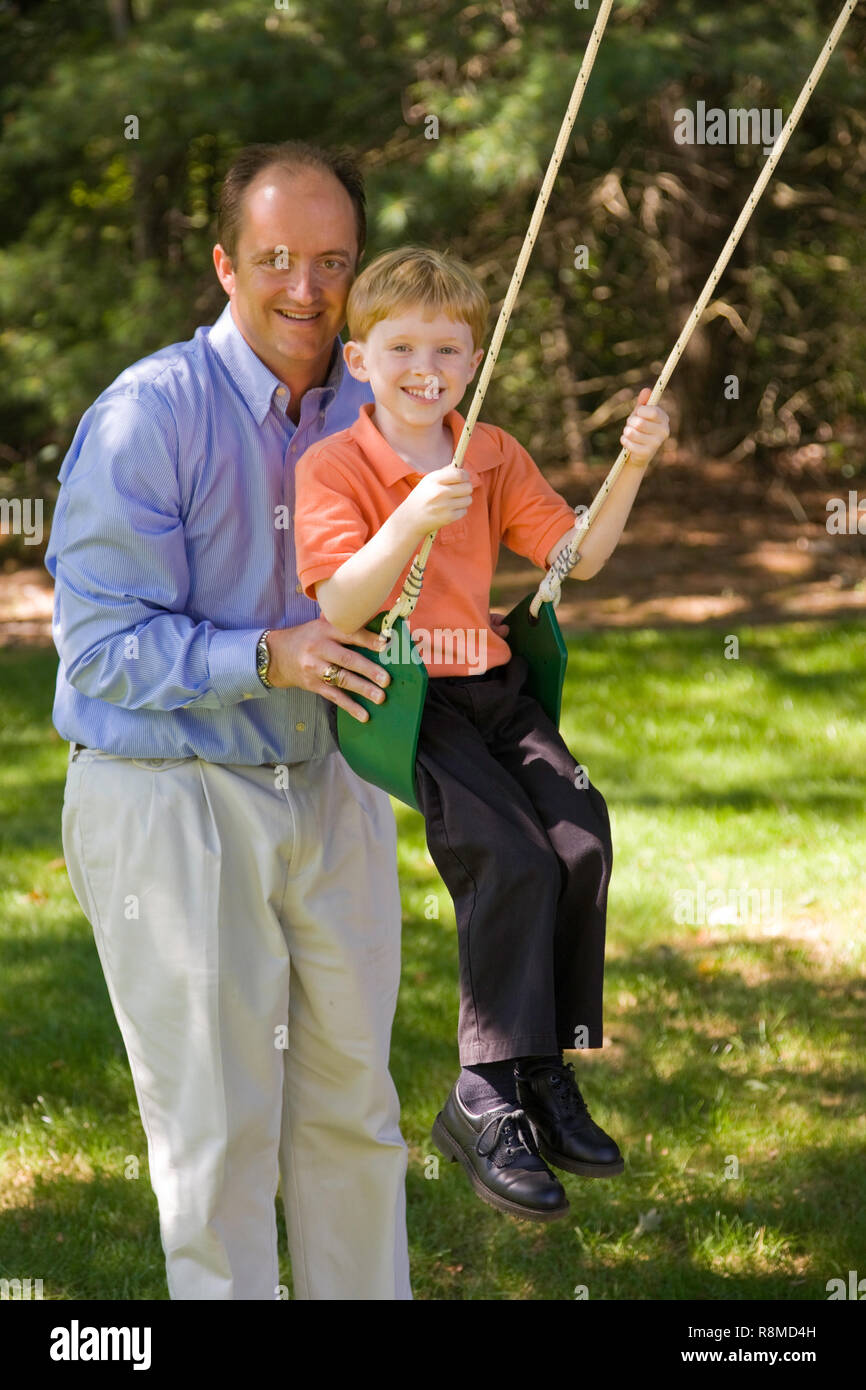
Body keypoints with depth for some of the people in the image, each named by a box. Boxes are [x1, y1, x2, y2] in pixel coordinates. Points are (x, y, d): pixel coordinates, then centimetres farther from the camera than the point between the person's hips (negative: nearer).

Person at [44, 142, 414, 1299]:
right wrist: (270, 657, -29)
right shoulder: (148, 414, -16)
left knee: (351, 1100, 16)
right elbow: (101, 643, -18)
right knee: (218, 1125, 0)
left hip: (331, 789, 6)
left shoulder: (375, 410, 5)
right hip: (169, 800, -6)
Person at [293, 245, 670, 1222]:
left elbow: (577, 555, 9)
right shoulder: (332, 467, -7)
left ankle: (549, 1078, -1)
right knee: (510, 857, -24)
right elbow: (340, 610, -17)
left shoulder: (496, 456, 10)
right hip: (396, 698, -6)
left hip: (491, 686, 6)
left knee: (582, 839, -14)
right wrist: (409, 524, -30)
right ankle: (486, 1103, -15)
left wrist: (631, 466, -4)